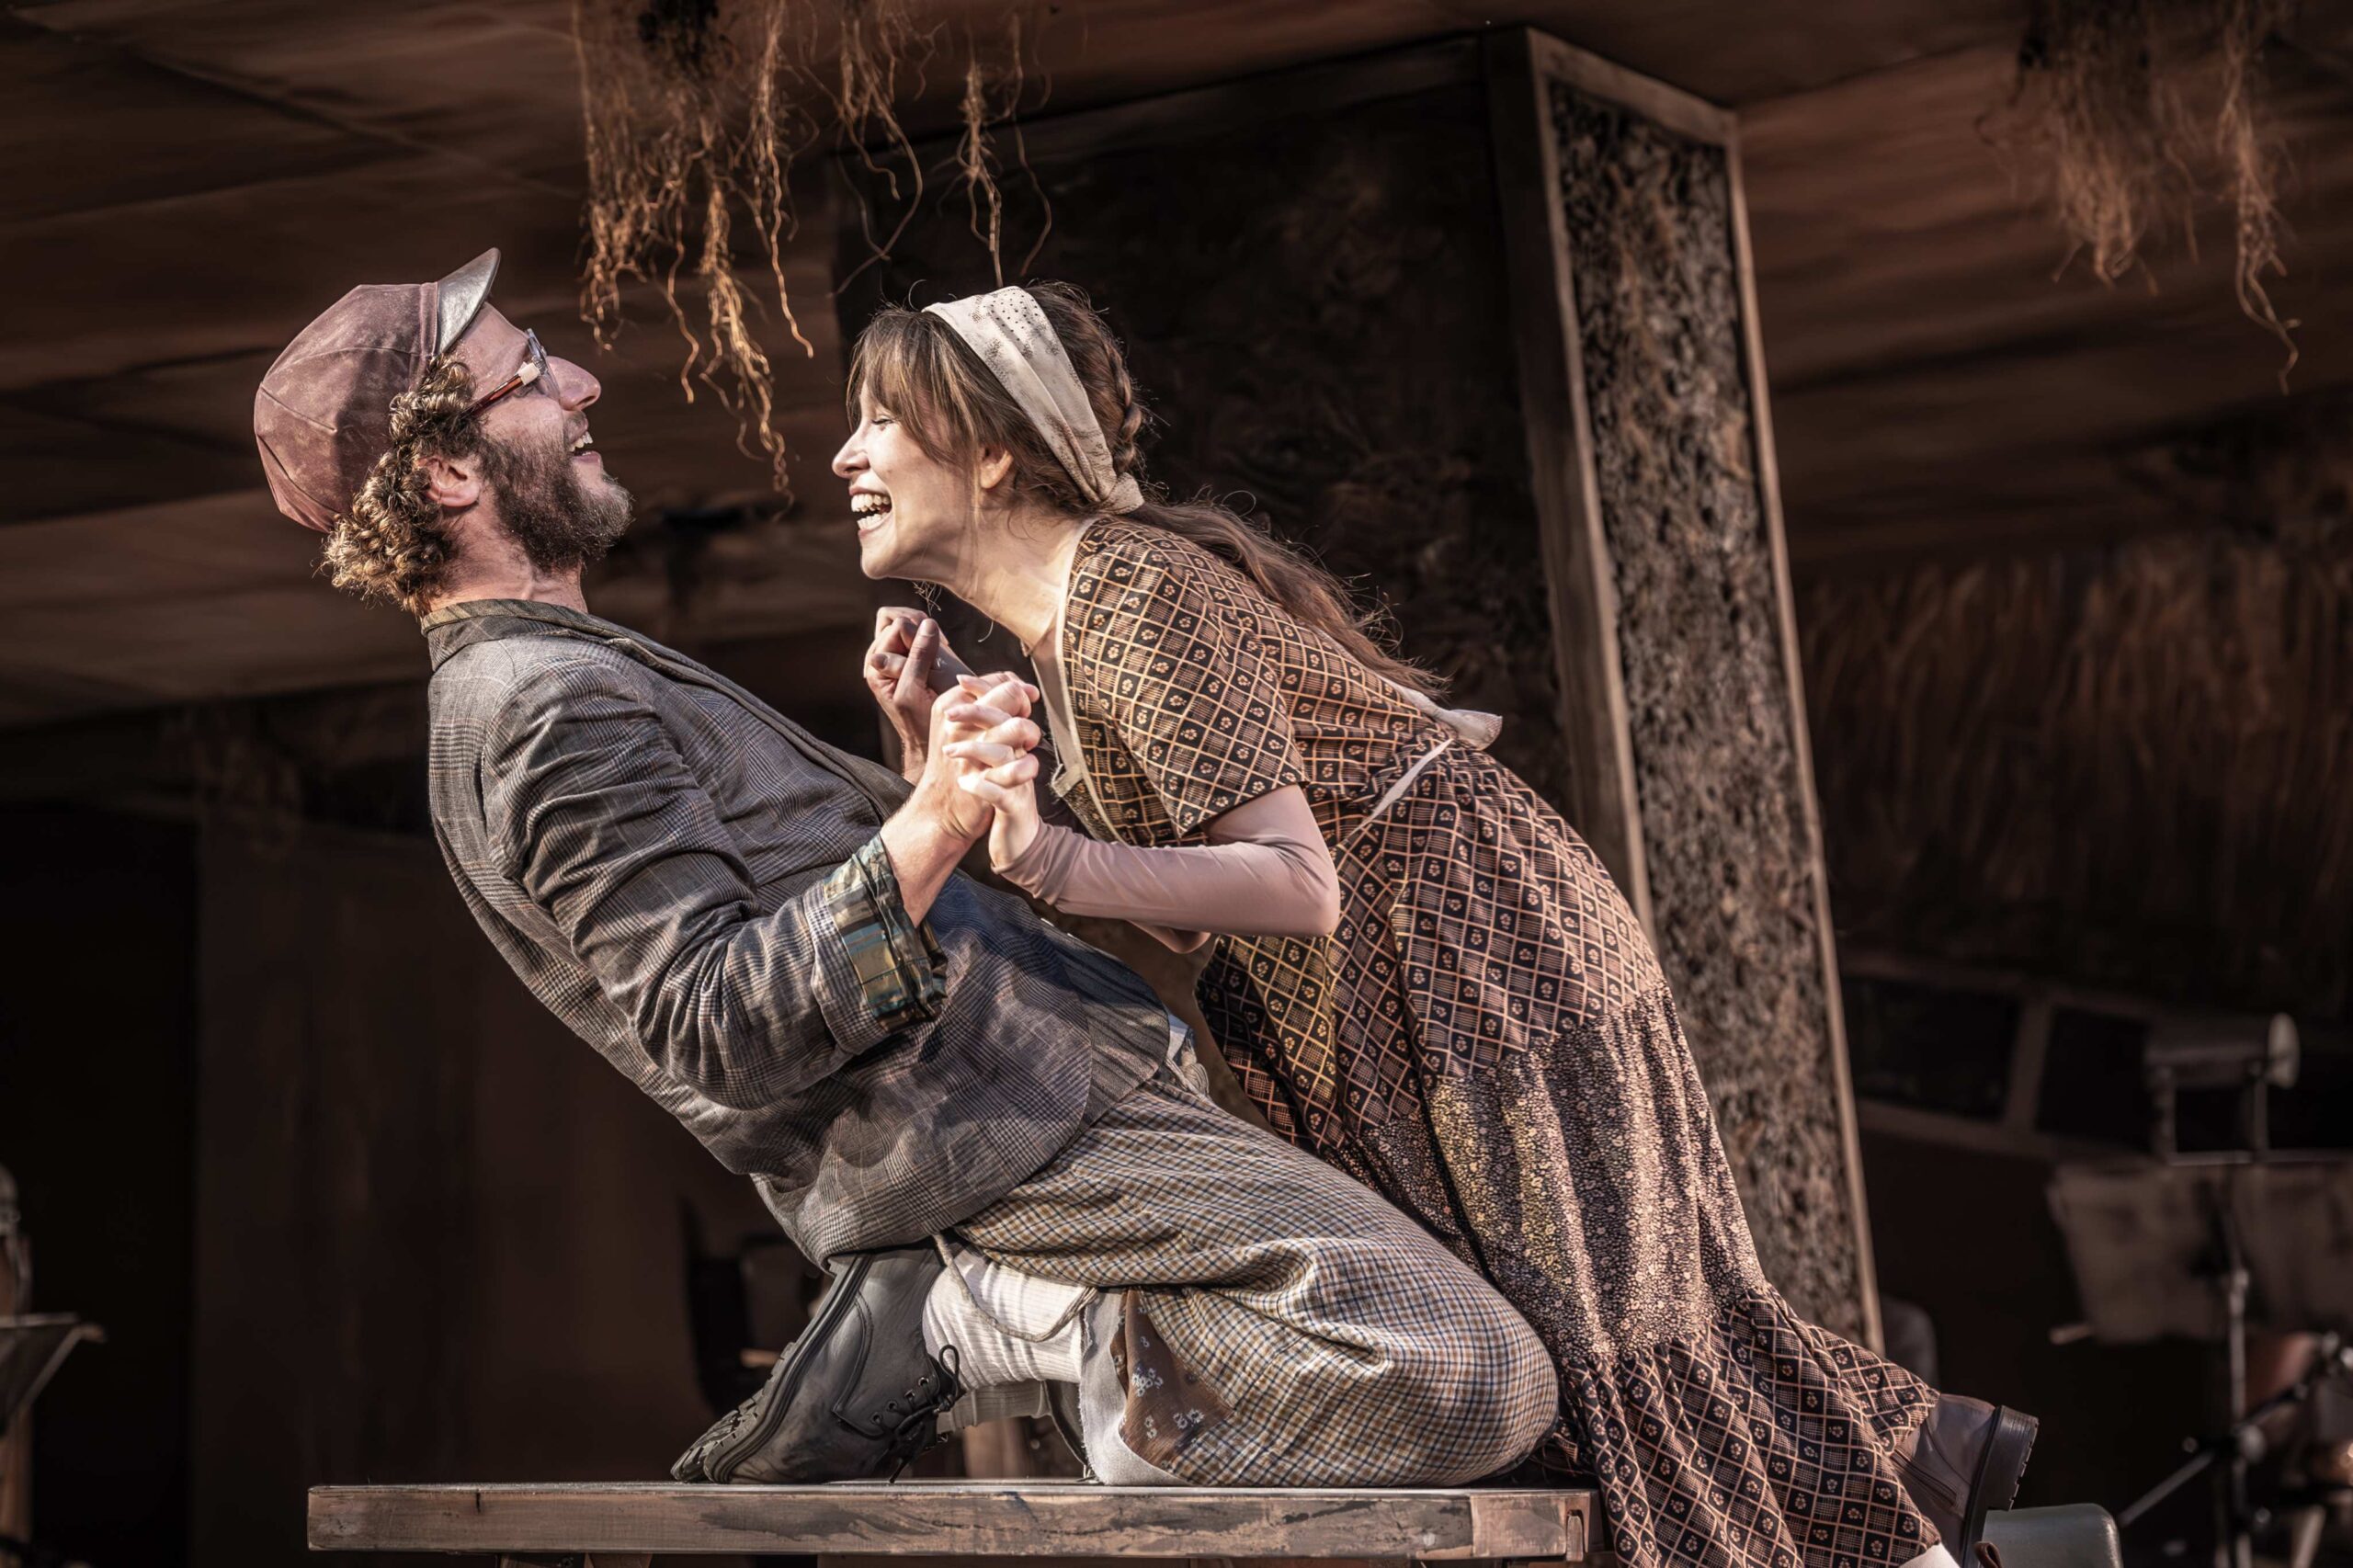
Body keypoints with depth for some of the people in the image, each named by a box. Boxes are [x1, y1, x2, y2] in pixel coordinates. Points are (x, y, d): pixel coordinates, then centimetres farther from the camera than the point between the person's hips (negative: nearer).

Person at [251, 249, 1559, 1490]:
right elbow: (726, 1037, -26)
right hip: (1005, 1130, -10)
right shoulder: (551, 711, -16)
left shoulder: (534, 690, 19)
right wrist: (929, 833, -34)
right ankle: (1010, 1325, -8)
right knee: (1479, 1381, -20)